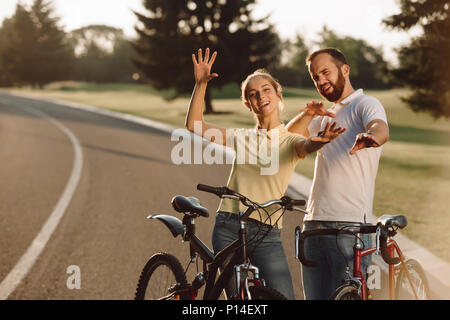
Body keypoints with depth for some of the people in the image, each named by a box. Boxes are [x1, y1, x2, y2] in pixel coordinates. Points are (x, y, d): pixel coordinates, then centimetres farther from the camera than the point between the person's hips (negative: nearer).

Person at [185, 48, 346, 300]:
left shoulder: (289, 141, 4)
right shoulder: (241, 137, 13)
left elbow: (306, 146, -19)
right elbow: (194, 124, 8)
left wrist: (319, 141, -44)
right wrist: (201, 84, -1)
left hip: (266, 234, -2)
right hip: (229, 228, 2)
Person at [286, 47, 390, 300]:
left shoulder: (365, 104, 0)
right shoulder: (328, 116, 26)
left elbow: (381, 128, -22)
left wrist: (370, 137, -46)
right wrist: (308, 114, -3)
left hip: (349, 224, -7)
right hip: (314, 223, 8)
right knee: (315, 297, 7)